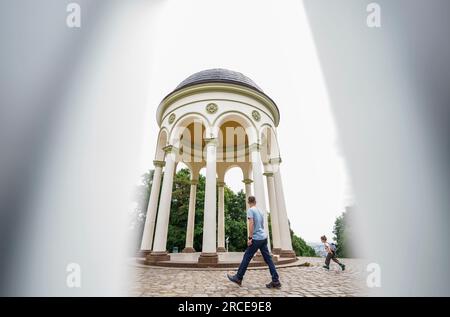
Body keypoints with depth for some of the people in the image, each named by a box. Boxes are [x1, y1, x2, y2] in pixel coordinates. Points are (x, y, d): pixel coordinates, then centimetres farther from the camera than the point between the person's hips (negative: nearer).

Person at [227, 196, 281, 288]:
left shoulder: (250, 210, -8)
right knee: (268, 259, 9)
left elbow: (251, 224, -17)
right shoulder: (260, 211, 15)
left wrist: (250, 238, -15)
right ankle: (276, 281, 8)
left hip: (257, 238, -7)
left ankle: (238, 278, 12)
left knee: (246, 258, 2)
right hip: (264, 237, 7)